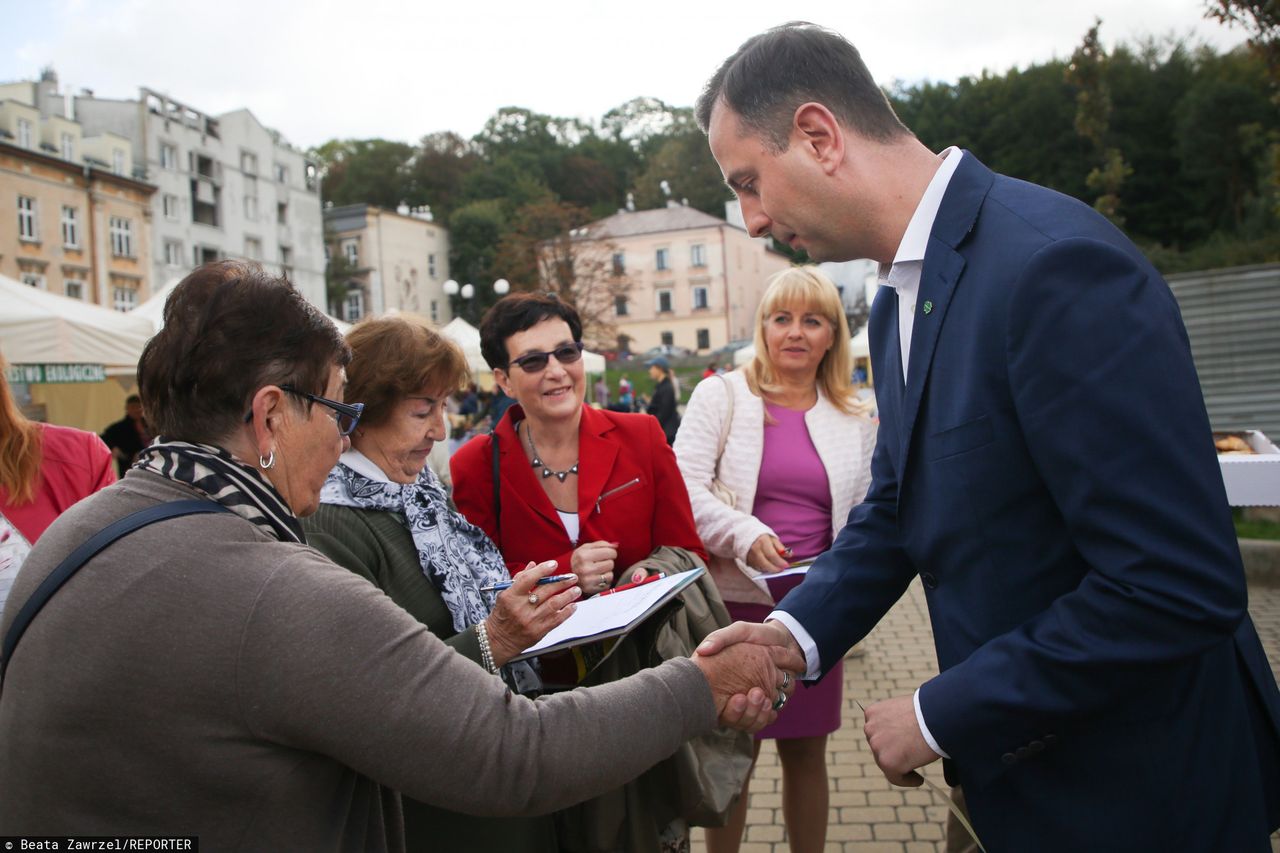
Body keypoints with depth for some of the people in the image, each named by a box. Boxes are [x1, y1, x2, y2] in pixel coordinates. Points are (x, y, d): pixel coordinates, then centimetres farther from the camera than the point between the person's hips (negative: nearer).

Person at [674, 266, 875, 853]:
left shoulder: (853, 420, 9)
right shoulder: (721, 395, 0)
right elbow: (684, 486, -8)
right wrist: (746, 535, -21)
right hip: (734, 602, -2)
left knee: (806, 751, 15)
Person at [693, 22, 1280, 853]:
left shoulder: (1055, 263, -26)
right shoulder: (902, 293, 3)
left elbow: (1182, 584, -28)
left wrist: (943, 715, -19)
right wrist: (800, 629, -5)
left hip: (1135, 785, -7)